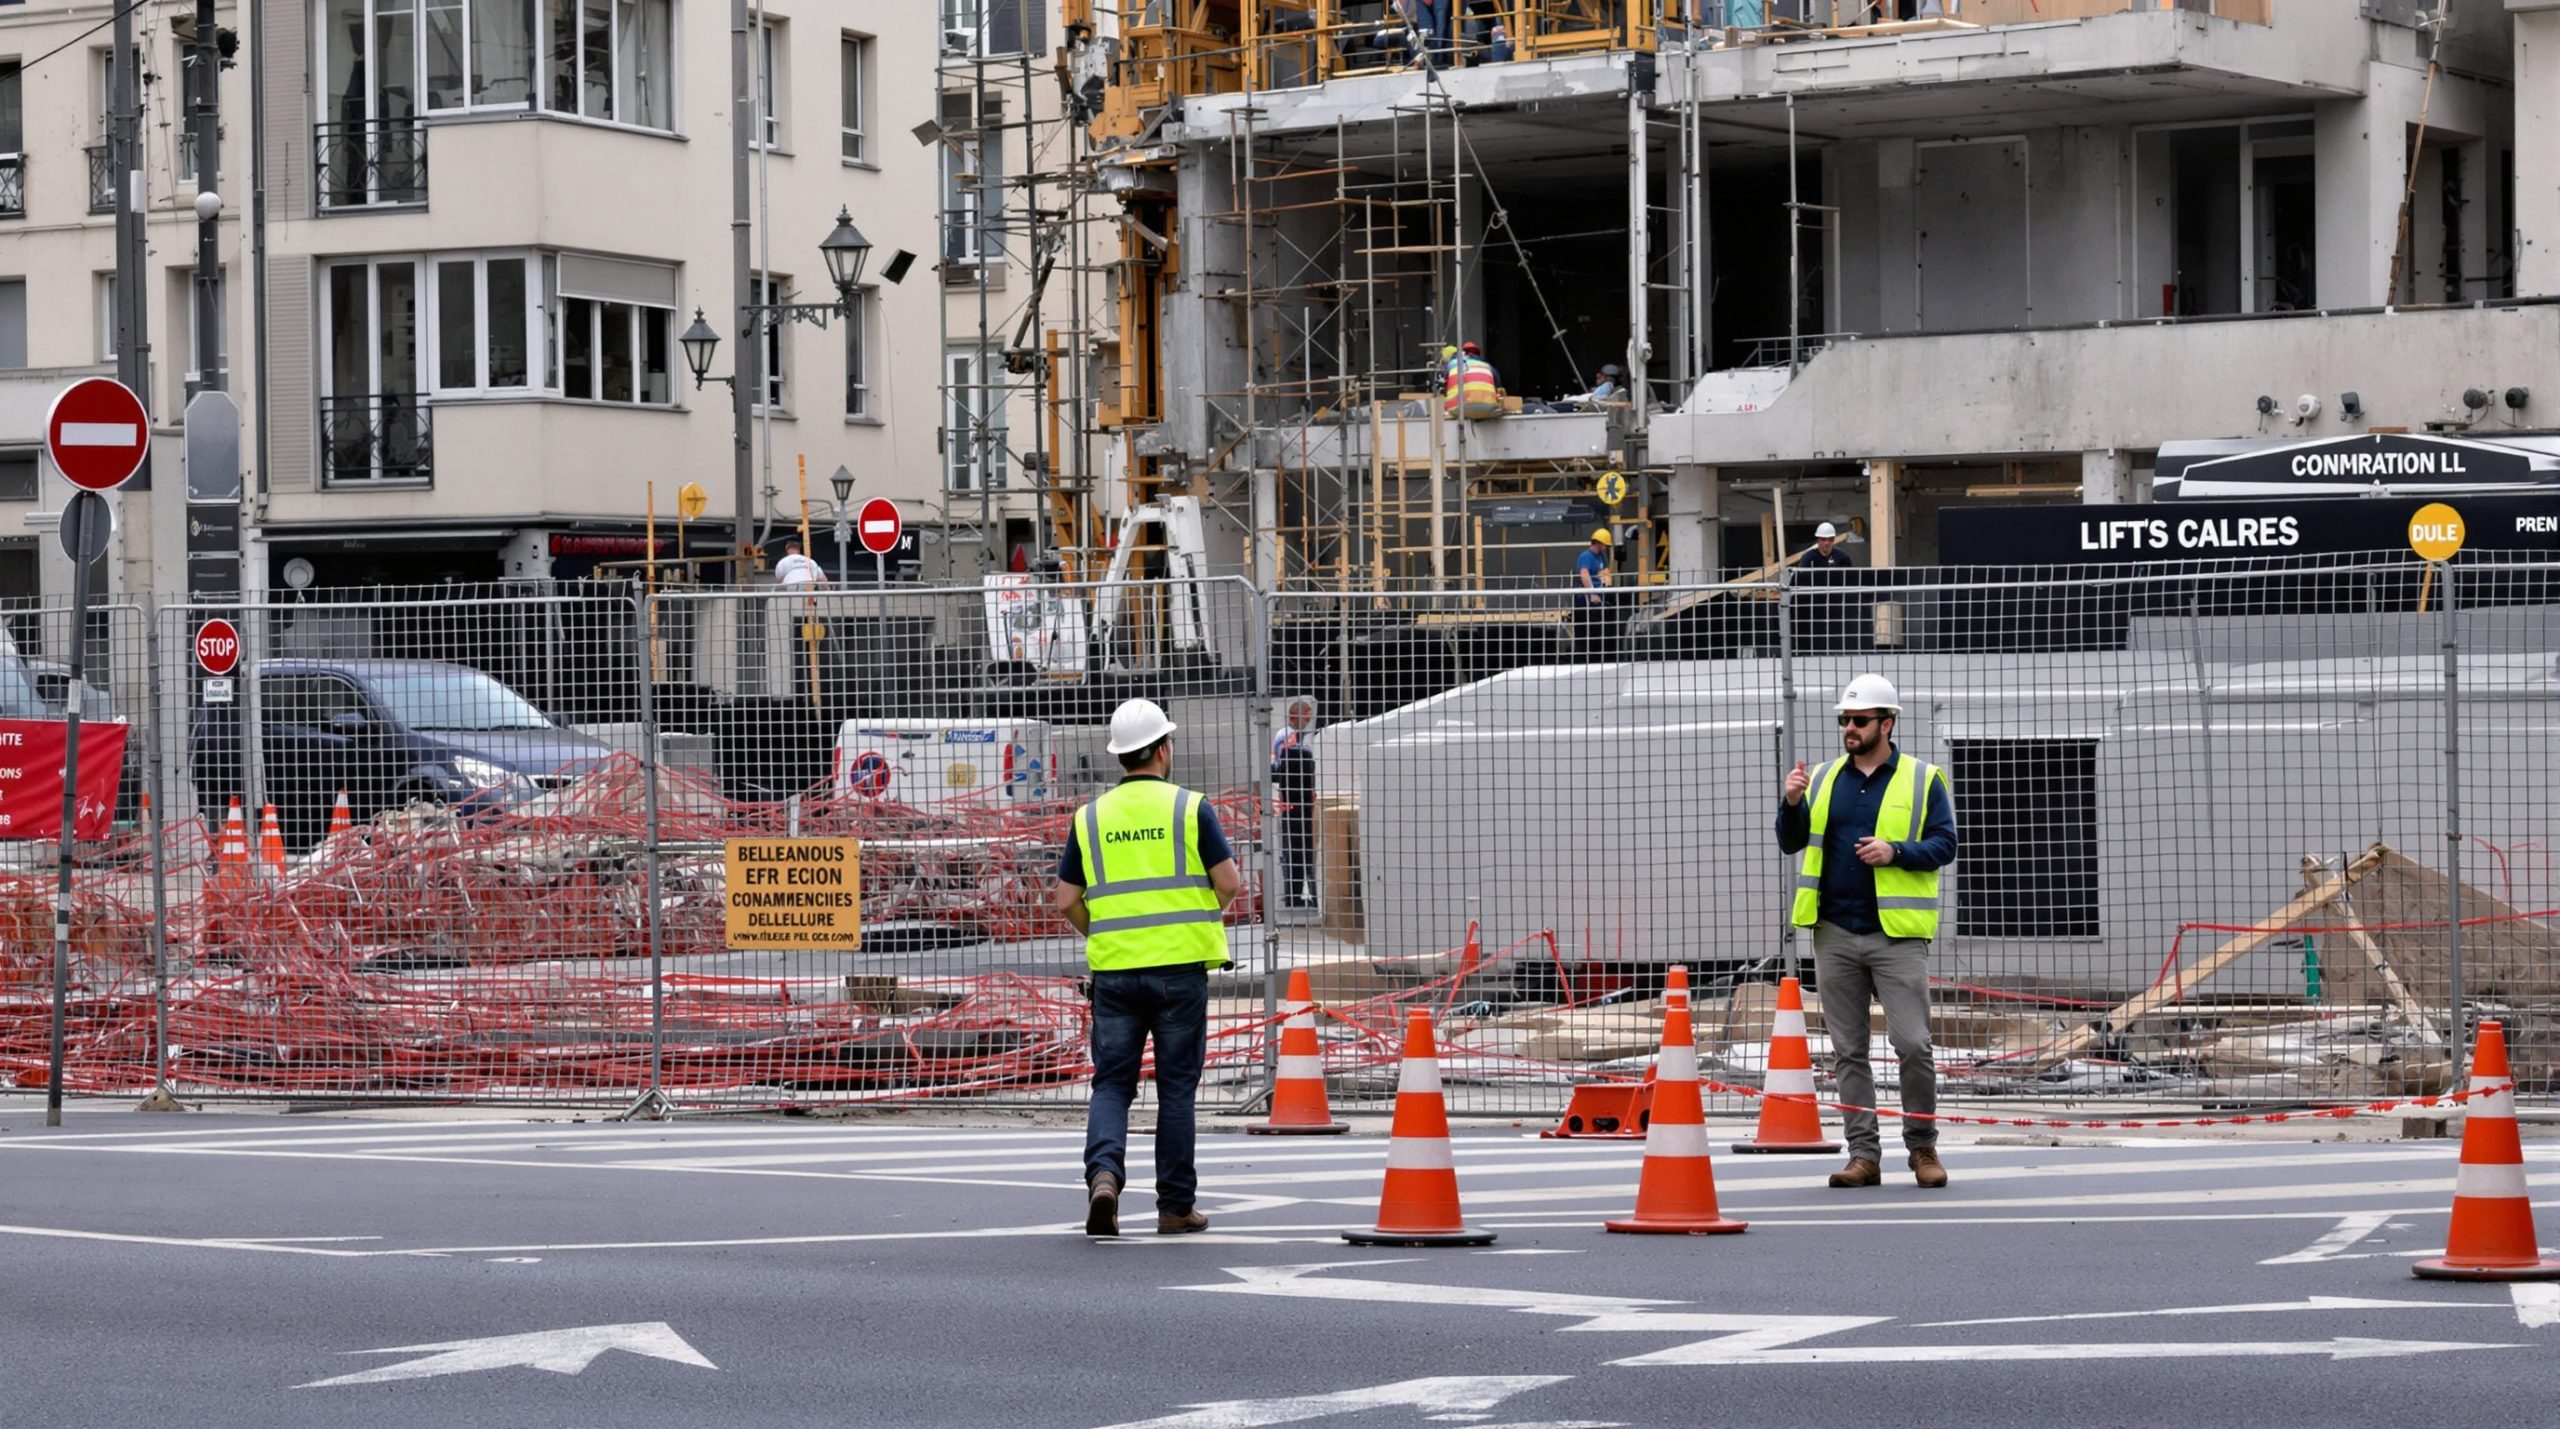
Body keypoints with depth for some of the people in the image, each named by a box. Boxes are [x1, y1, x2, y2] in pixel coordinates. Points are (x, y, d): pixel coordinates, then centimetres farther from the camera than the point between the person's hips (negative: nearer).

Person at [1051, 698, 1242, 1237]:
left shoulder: (1090, 818, 6)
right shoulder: (1190, 807, -2)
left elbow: (1067, 902, 7)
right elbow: (1229, 883, -5)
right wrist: (1211, 912, 17)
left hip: (1114, 969, 2)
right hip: (1180, 966, -2)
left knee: (1112, 1084, 7)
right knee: (1176, 1088, 6)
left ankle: (1103, 1173, -18)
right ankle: (1175, 1207, 10)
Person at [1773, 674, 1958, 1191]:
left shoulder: (1922, 781, 3)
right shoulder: (1824, 779, 13)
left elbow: (1944, 845, -2)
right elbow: (1791, 843, 11)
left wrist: (1895, 852, -17)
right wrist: (1791, 804, -8)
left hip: (1897, 936, -4)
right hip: (1835, 934, 4)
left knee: (1913, 1045, -9)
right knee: (1847, 1051, 4)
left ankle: (1923, 1147, 6)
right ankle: (1864, 1154, 8)